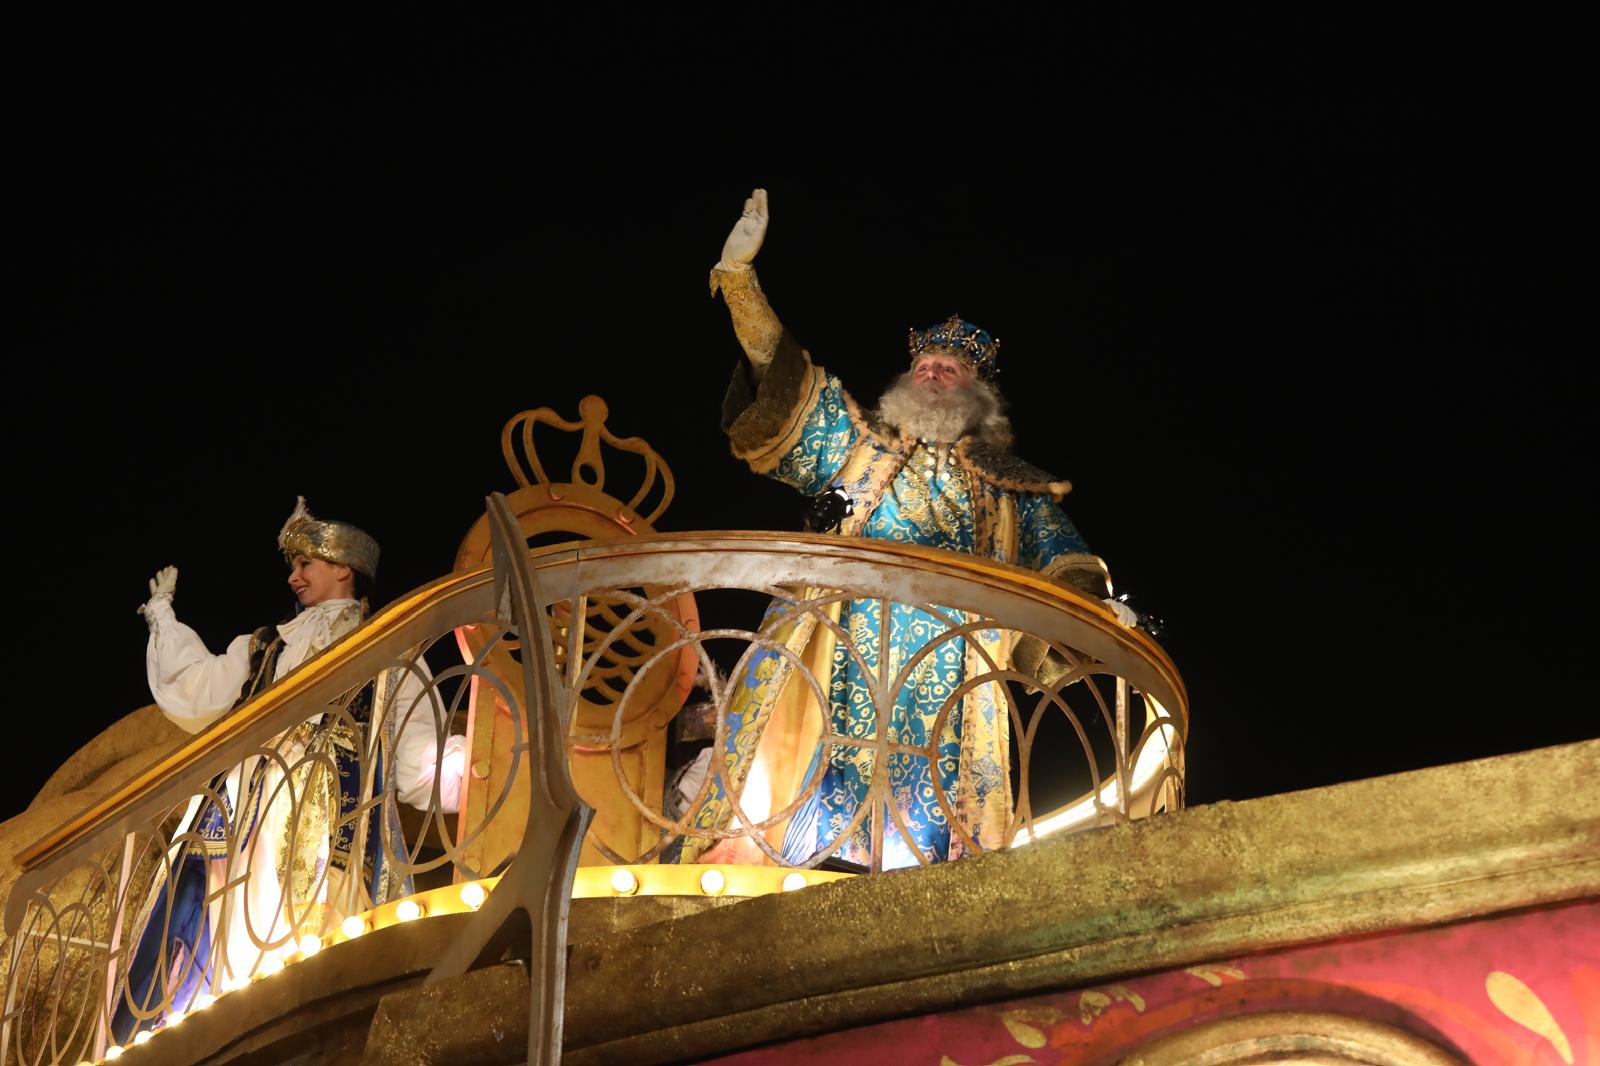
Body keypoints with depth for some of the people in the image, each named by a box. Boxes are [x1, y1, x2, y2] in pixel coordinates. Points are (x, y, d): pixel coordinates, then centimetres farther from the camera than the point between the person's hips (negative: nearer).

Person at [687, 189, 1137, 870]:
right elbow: (783, 379, 18)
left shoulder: (1012, 488, 26)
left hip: (946, 666, 0)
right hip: (839, 642, 0)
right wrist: (739, 274, 10)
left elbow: (1063, 560, 17)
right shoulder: (859, 442, 25)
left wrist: (1094, 608, -6)